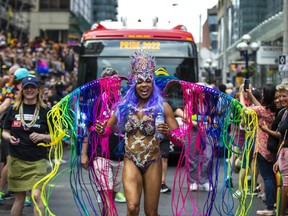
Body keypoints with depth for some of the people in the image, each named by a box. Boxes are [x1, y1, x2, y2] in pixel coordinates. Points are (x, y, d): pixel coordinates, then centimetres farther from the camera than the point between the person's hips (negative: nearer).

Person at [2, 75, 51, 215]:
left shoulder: (45, 111, 0)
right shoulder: (13, 109, 4)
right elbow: (4, 131, 12)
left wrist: (42, 136, -14)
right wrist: (9, 137, -10)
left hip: (38, 161, -2)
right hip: (16, 160, 2)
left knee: (36, 195, -14)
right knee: (19, 197, 9)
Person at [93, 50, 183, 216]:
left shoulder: (162, 106, -4)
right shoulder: (125, 106, 4)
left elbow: (180, 140, -4)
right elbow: (108, 130, 15)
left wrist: (168, 133, -26)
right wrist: (100, 130, -8)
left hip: (152, 163, -1)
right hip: (131, 162, 1)